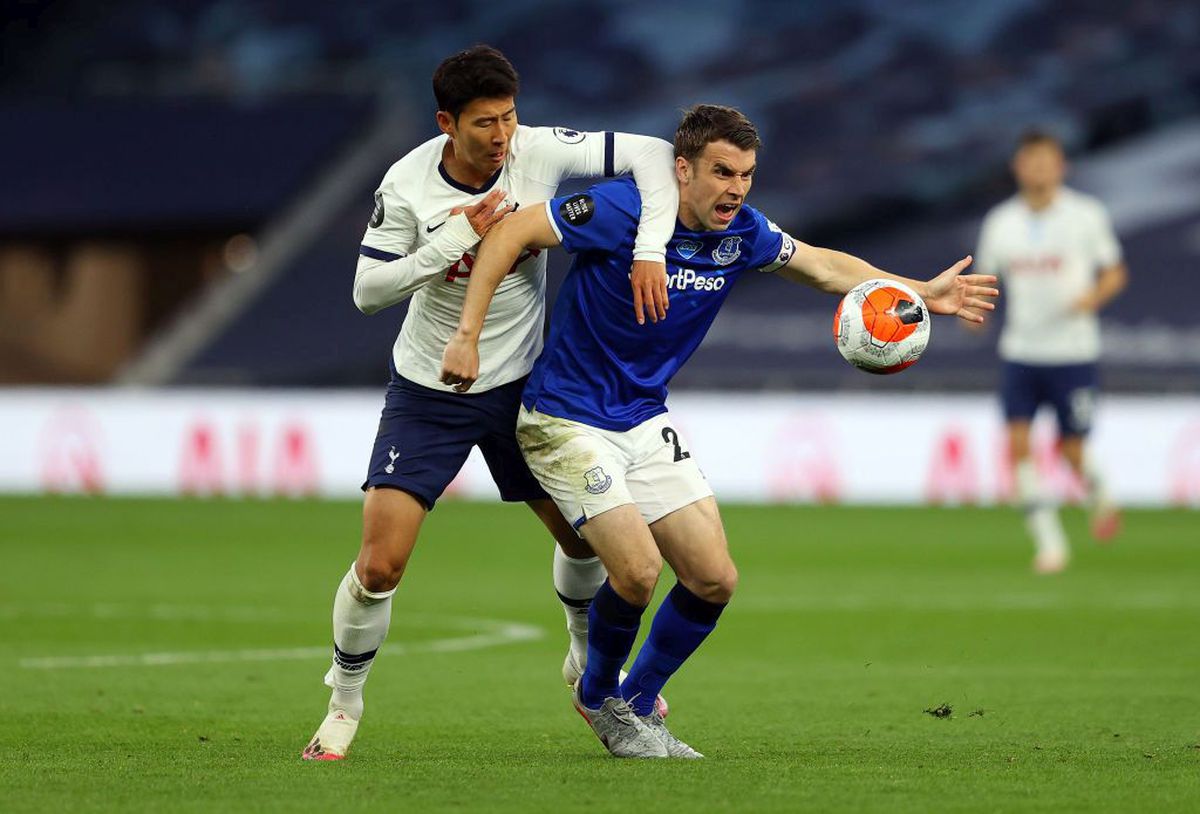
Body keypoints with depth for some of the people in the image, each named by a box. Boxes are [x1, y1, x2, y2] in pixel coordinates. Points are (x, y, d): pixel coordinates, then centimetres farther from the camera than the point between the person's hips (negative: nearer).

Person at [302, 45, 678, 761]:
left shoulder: (540, 152, -16)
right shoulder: (408, 184, -19)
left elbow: (653, 156, -14)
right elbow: (368, 290, -18)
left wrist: (649, 253, -27)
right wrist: (457, 238, -28)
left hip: (520, 383, 3)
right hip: (429, 393, -3)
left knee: (585, 535, 12)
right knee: (380, 564, -13)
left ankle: (590, 668, 42)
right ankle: (345, 704, 10)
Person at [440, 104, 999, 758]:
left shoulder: (740, 232, -3)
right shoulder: (622, 210, -22)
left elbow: (821, 265, 13)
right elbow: (510, 234, -19)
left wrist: (921, 293, 7)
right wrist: (468, 335, -24)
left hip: (646, 422, 7)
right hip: (568, 422, -7)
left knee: (715, 580, 0)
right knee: (638, 570, -19)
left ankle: (636, 704, 22)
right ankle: (598, 697, 11)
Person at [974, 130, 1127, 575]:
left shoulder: (1086, 215, -3)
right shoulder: (1000, 222, 4)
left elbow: (1115, 273, 5)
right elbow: (987, 278, 14)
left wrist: (1094, 297, -16)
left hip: (1074, 353, -2)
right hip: (1021, 351, 2)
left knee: (1071, 451, 1)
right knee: (1017, 443, -13)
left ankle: (1099, 498, 36)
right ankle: (1049, 541, -4)